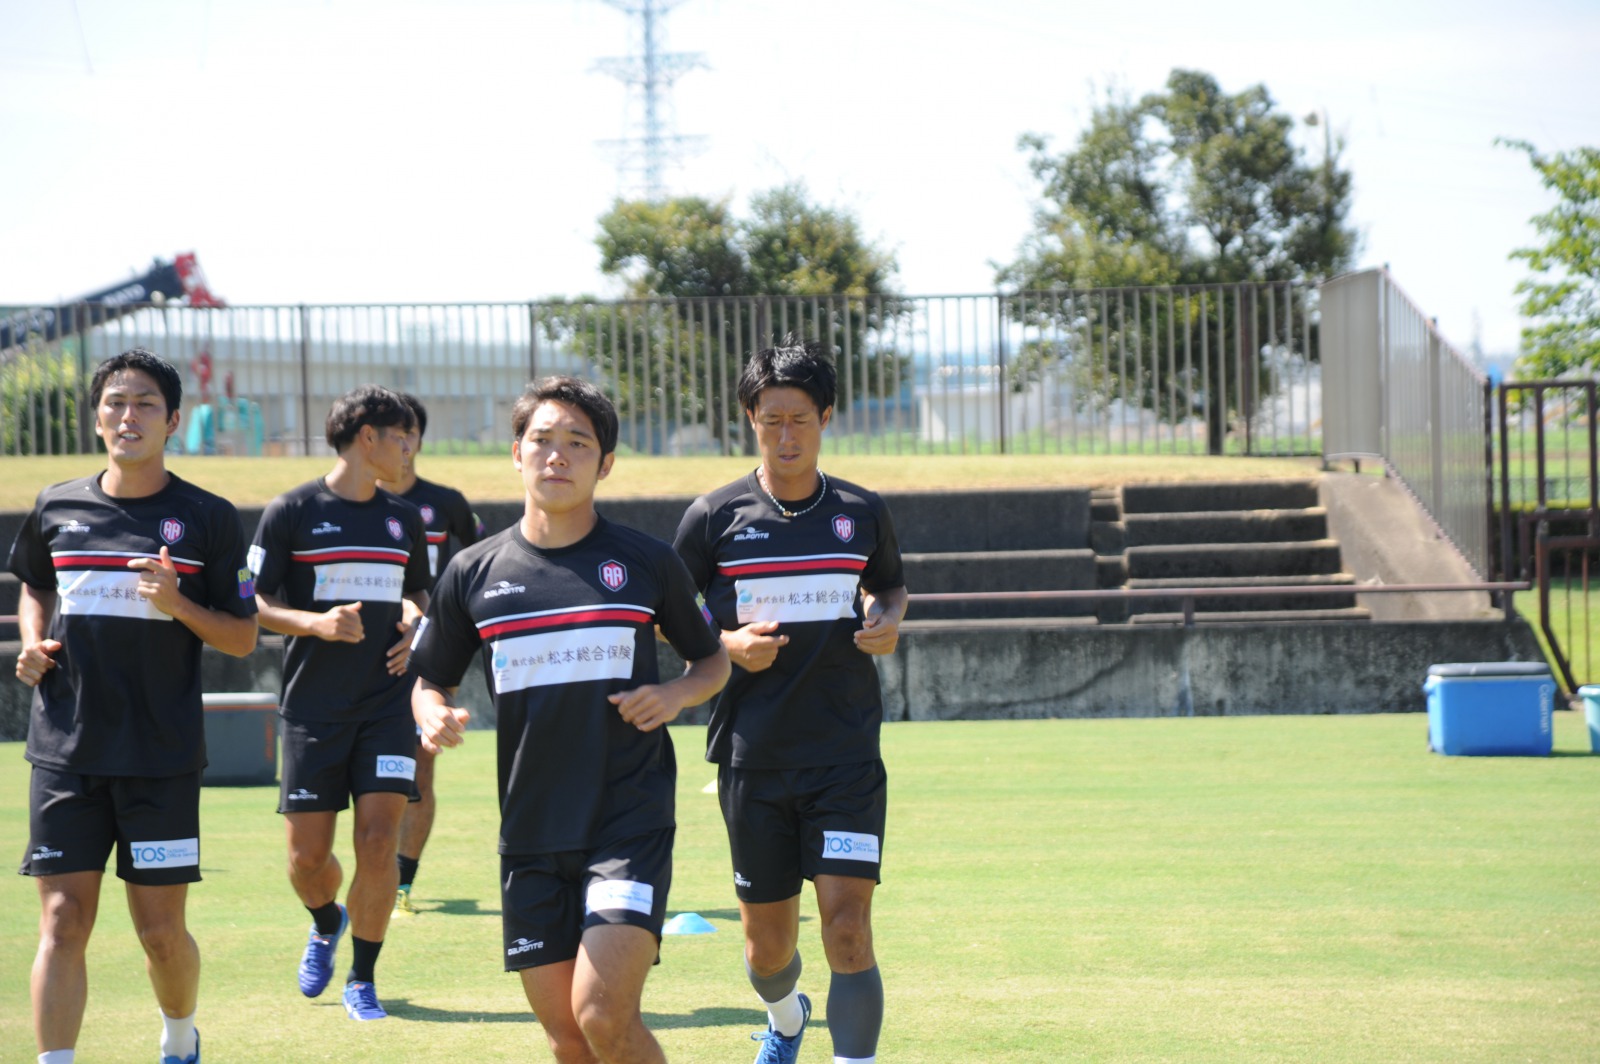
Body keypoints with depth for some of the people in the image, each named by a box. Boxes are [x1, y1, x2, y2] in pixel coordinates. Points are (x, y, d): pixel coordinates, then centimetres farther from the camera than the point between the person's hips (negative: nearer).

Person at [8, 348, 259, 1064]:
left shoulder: (209, 519, 0)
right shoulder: (57, 509, 7)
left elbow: (242, 638, 3)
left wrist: (181, 607, -15)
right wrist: (33, 645, 7)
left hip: (163, 755, -2)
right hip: (65, 753, 2)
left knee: (160, 930, 4)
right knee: (63, 922, -5)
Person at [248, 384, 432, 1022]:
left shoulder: (404, 520, 12)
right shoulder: (291, 512, -2)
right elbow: (256, 605, -2)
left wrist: (415, 624, 4)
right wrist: (316, 623, -19)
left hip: (387, 705, 3)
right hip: (313, 708, -2)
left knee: (378, 843, -10)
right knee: (308, 856, 1)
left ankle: (362, 979, 6)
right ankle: (327, 923, 36)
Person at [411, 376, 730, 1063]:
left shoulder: (648, 562, 2)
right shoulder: (473, 573, 6)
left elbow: (713, 660, 15)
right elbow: (430, 681, 16)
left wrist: (675, 694, -7)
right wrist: (435, 716, -7)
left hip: (630, 821, -3)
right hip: (530, 832, 3)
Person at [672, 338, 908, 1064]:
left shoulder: (862, 513, 5)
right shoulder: (714, 516, 0)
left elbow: (890, 586, 23)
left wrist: (886, 620, 0)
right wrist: (728, 645, -13)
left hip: (846, 758, 0)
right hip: (752, 754, 0)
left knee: (847, 928, -15)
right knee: (766, 942, 11)